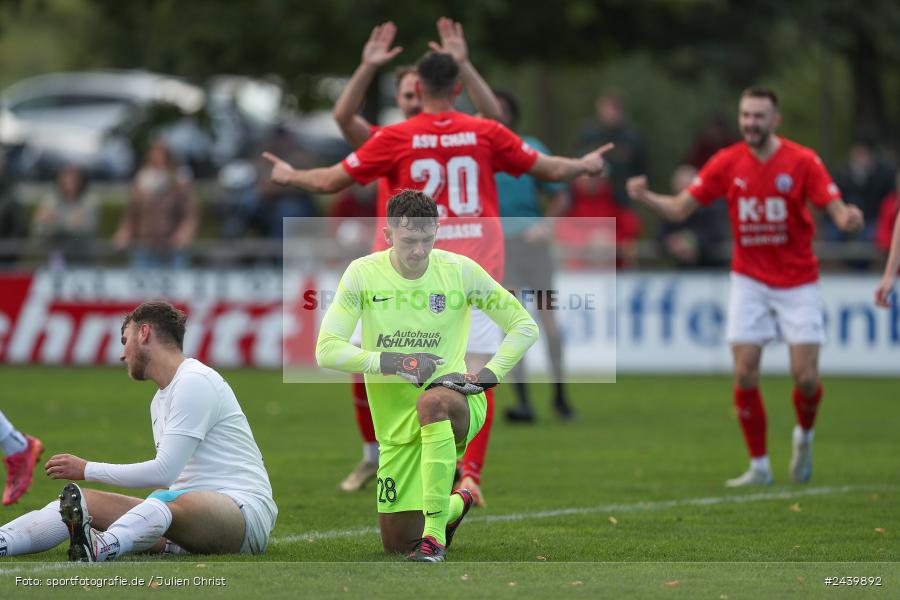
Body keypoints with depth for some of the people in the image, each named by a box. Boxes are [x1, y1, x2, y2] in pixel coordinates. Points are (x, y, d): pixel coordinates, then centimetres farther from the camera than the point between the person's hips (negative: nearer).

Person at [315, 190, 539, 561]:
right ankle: (457, 504, 40)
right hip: (396, 424, 3)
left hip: (456, 397, -2)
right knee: (396, 543, 5)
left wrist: (490, 374, -12)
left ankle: (435, 532, -35)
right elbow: (327, 351, -12)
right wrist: (391, 362, -24)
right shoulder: (363, 274, -6)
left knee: (432, 401, -41)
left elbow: (524, 325, 3)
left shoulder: (459, 270, -6)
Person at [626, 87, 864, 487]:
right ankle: (759, 466, 5)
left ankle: (804, 437, 25)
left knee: (805, 376, -8)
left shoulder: (802, 161, -10)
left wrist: (848, 218, -38)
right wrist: (645, 197, -19)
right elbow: (680, 209, 0)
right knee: (745, 374, -8)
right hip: (750, 281, 2)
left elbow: (838, 212, -14)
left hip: (797, 281, -2)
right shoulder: (728, 163, -3)